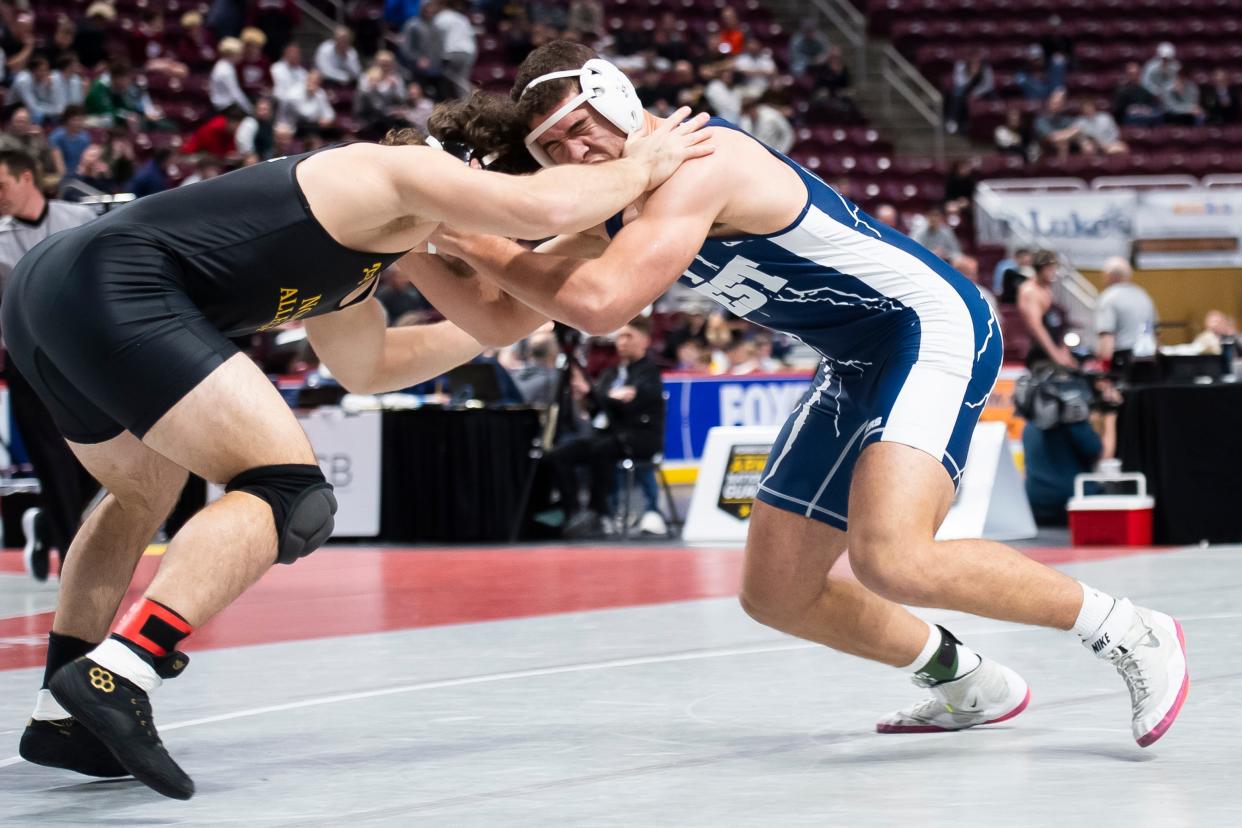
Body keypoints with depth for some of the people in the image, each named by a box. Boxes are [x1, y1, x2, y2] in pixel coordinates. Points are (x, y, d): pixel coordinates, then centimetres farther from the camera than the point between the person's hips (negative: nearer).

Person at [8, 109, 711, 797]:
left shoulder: (358, 236, 30)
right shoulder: (401, 170, 1)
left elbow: (362, 367, 44)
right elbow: (547, 208, -14)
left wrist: (496, 331, 43)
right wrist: (639, 168, 4)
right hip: (113, 292, -10)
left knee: (146, 495, 31)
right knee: (291, 498, -11)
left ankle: (60, 717, 31)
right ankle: (117, 674, -25)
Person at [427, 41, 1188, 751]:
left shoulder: (697, 162, -22)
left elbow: (599, 305, -33)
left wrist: (493, 253, -19)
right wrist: (440, 242, -1)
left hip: (935, 325, -10)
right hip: (859, 368, 10)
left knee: (891, 559, -30)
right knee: (776, 595, 11)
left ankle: (1131, 633, -15)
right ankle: (971, 685, 29)